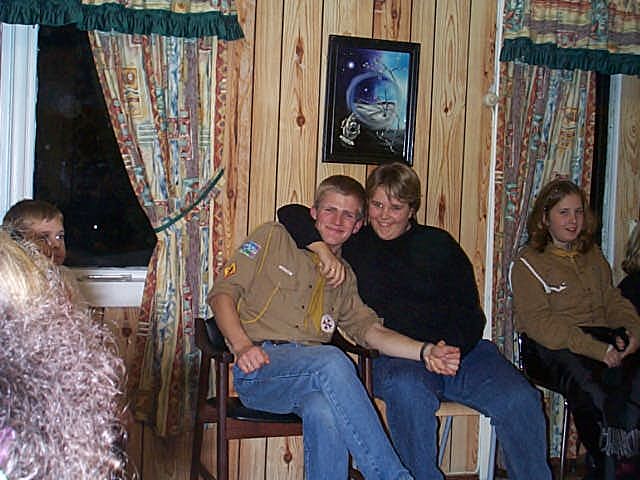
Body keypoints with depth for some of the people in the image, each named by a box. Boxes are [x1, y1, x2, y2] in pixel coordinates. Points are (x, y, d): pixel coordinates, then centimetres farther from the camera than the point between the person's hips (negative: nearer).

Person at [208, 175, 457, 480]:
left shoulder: (345, 279, 24)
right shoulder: (274, 238, 12)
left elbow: (371, 331, 10)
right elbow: (222, 292, 5)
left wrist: (426, 352, -8)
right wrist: (242, 345, -13)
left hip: (310, 371, 3)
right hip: (257, 370, -3)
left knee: (326, 413, -34)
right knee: (332, 360, -33)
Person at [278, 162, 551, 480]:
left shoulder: (439, 244, 14)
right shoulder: (354, 244, 14)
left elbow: (470, 313, 7)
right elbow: (291, 213, 10)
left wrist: (450, 348, -14)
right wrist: (322, 248, -8)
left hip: (462, 348, 2)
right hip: (395, 356, -1)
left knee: (519, 400, -24)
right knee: (408, 392, -37)